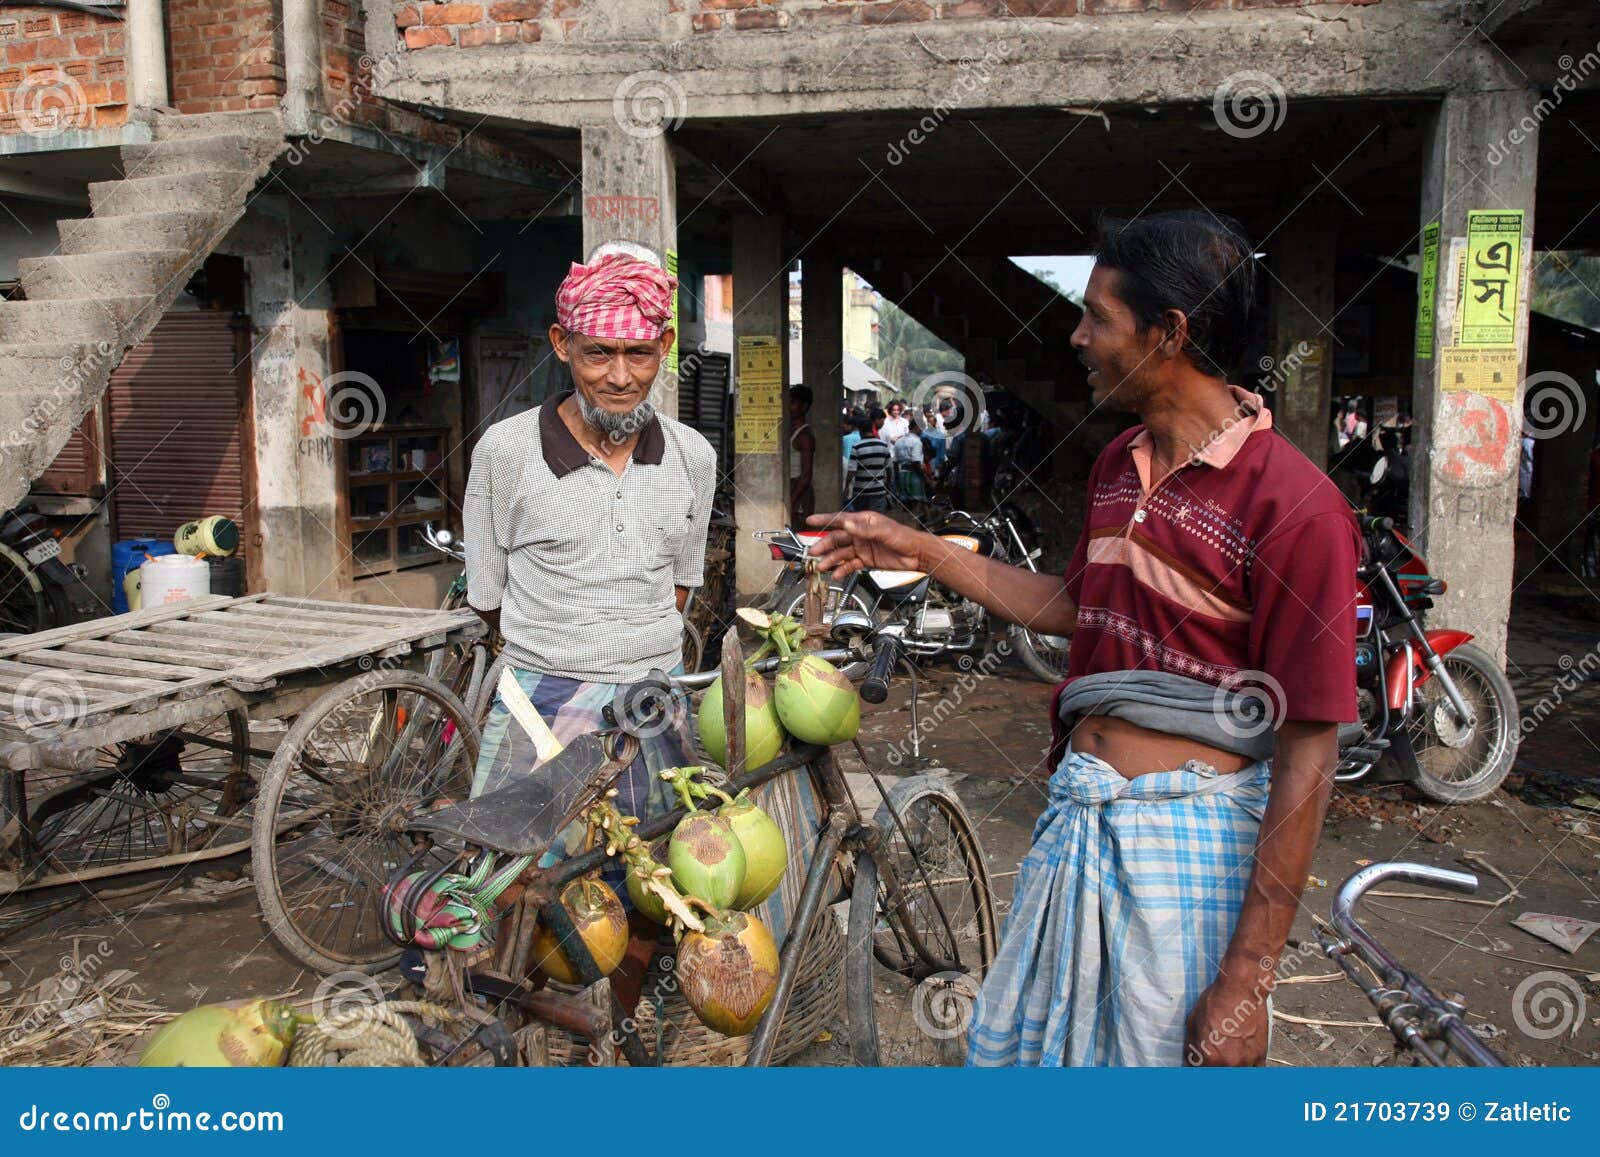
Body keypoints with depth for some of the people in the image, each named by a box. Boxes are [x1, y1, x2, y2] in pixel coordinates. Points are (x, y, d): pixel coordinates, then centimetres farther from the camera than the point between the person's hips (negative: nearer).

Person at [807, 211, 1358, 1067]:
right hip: (1076, 810, 8)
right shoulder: (1117, 464, 8)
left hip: (1187, 837, -7)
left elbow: (1307, 755, -18)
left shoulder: (1294, 506, -18)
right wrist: (920, 553, 18)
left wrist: (1247, 979, -17)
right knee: (1014, 1044, 21)